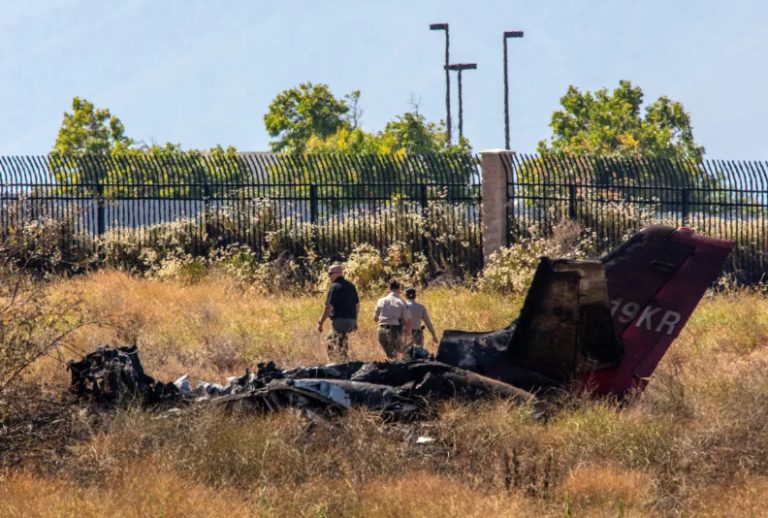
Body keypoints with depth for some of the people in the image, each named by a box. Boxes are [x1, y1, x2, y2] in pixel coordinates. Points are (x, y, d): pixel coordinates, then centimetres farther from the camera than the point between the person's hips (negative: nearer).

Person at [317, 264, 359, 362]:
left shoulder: (335, 287, -12)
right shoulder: (351, 286, 12)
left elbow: (329, 307, -16)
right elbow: (357, 305, 17)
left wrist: (320, 322, -12)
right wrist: (355, 321, 26)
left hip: (339, 320, -8)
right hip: (351, 321, 8)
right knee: (329, 340, 20)